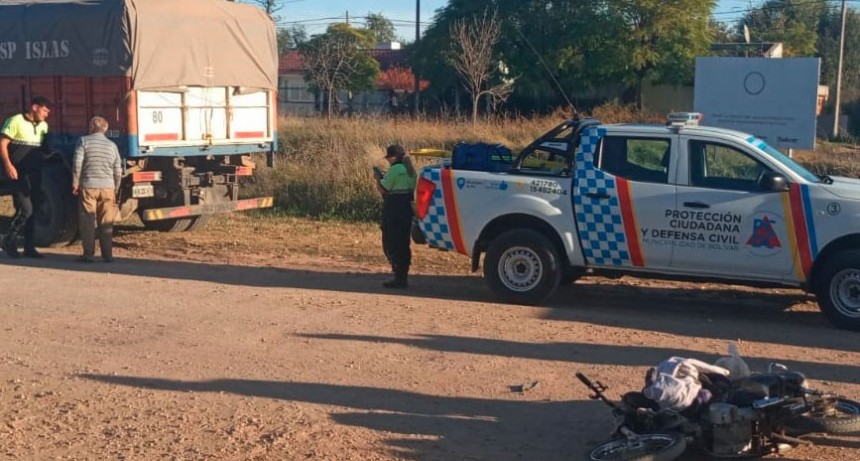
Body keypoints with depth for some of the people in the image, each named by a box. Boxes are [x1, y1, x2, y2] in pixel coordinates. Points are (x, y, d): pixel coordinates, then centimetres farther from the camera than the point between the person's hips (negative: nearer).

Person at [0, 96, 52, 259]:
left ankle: (29, 247, 15)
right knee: (25, 209, -13)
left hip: (35, 174, 7)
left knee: (33, 211, 8)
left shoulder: (43, 126, 13)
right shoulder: (16, 121, -7)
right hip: (18, 174, -7)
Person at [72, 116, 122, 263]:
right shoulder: (112, 145, 10)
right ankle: (107, 255, 7)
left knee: (88, 221, 2)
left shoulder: (84, 141, 0)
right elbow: (118, 171, 10)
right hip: (108, 187, 3)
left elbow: (77, 164, -7)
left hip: (88, 186, -2)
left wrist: (75, 183, 1)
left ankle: (88, 254, 2)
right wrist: (116, 189, 19)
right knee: (106, 223, 6)